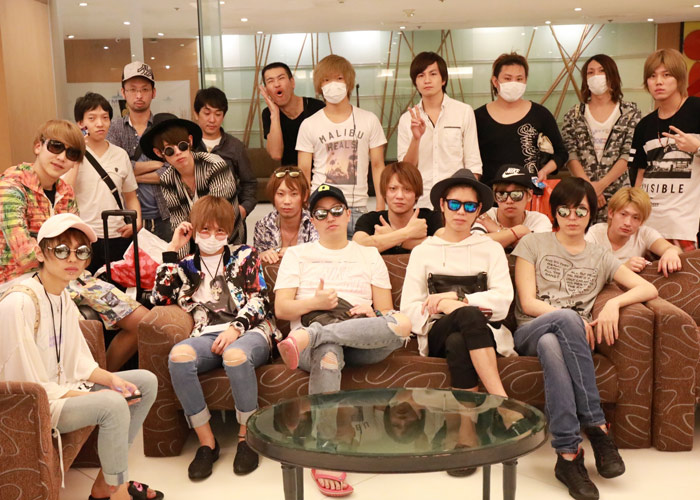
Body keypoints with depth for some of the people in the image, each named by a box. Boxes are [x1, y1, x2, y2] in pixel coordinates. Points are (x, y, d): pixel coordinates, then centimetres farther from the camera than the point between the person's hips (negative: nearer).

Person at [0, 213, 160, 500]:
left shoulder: (63, 297, 5)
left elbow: (77, 362, 9)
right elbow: (29, 384, -23)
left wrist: (112, 380, -9)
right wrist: (96, 397, -21)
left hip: (65, 387, 10)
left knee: (146, 382, 5)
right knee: (113, 405, -30)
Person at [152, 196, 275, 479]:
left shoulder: (244, 256, 20)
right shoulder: (186, 267, 25)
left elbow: (258, 300, 7)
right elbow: (160, 299, 9)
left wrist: (236, 327, -12)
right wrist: (172, 250, 12)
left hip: (249, 331, -2)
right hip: (207, 336, 2)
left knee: (235, 355, -39)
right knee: (179, 355, -33)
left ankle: (246, 437, -17)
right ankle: (206, 442, -21)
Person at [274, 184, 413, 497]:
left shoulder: (369, 254, 24)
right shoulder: (297, 254, 20)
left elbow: (386, 310, 15)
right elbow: (281, 309, 8)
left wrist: (371, 312, -10)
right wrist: (315, 303, -12)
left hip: (363, 341, 2)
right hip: (318, 333, -1)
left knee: (402, 323, -33)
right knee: (327, 352, -41)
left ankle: (309, 337, -39)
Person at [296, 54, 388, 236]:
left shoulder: (369, 120, 7)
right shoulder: (309, 125, 5)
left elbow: (377, 166, 7)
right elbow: (304, 172, 6)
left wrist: (381, 209, 0)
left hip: (358, 208, 1)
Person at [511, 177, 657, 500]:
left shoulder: (600, 258, 21)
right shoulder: (532, 244, 13)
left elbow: (649, 289, 11)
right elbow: (527, 303, 1)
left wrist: (614, 303, -10)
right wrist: (572, 319, -14)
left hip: (572, 337, 1)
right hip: (530, 332, -1)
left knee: (551, 345, -39)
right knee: (567, 319, -38)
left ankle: (568, 455, -40)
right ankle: (597, 426, -35)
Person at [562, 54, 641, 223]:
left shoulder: (630, 112, 8)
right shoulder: (574, 114, 11)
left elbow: (629, 155, -1)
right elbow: (570, 154, 2)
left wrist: (601, 184, -11)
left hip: (618, 193, -1)